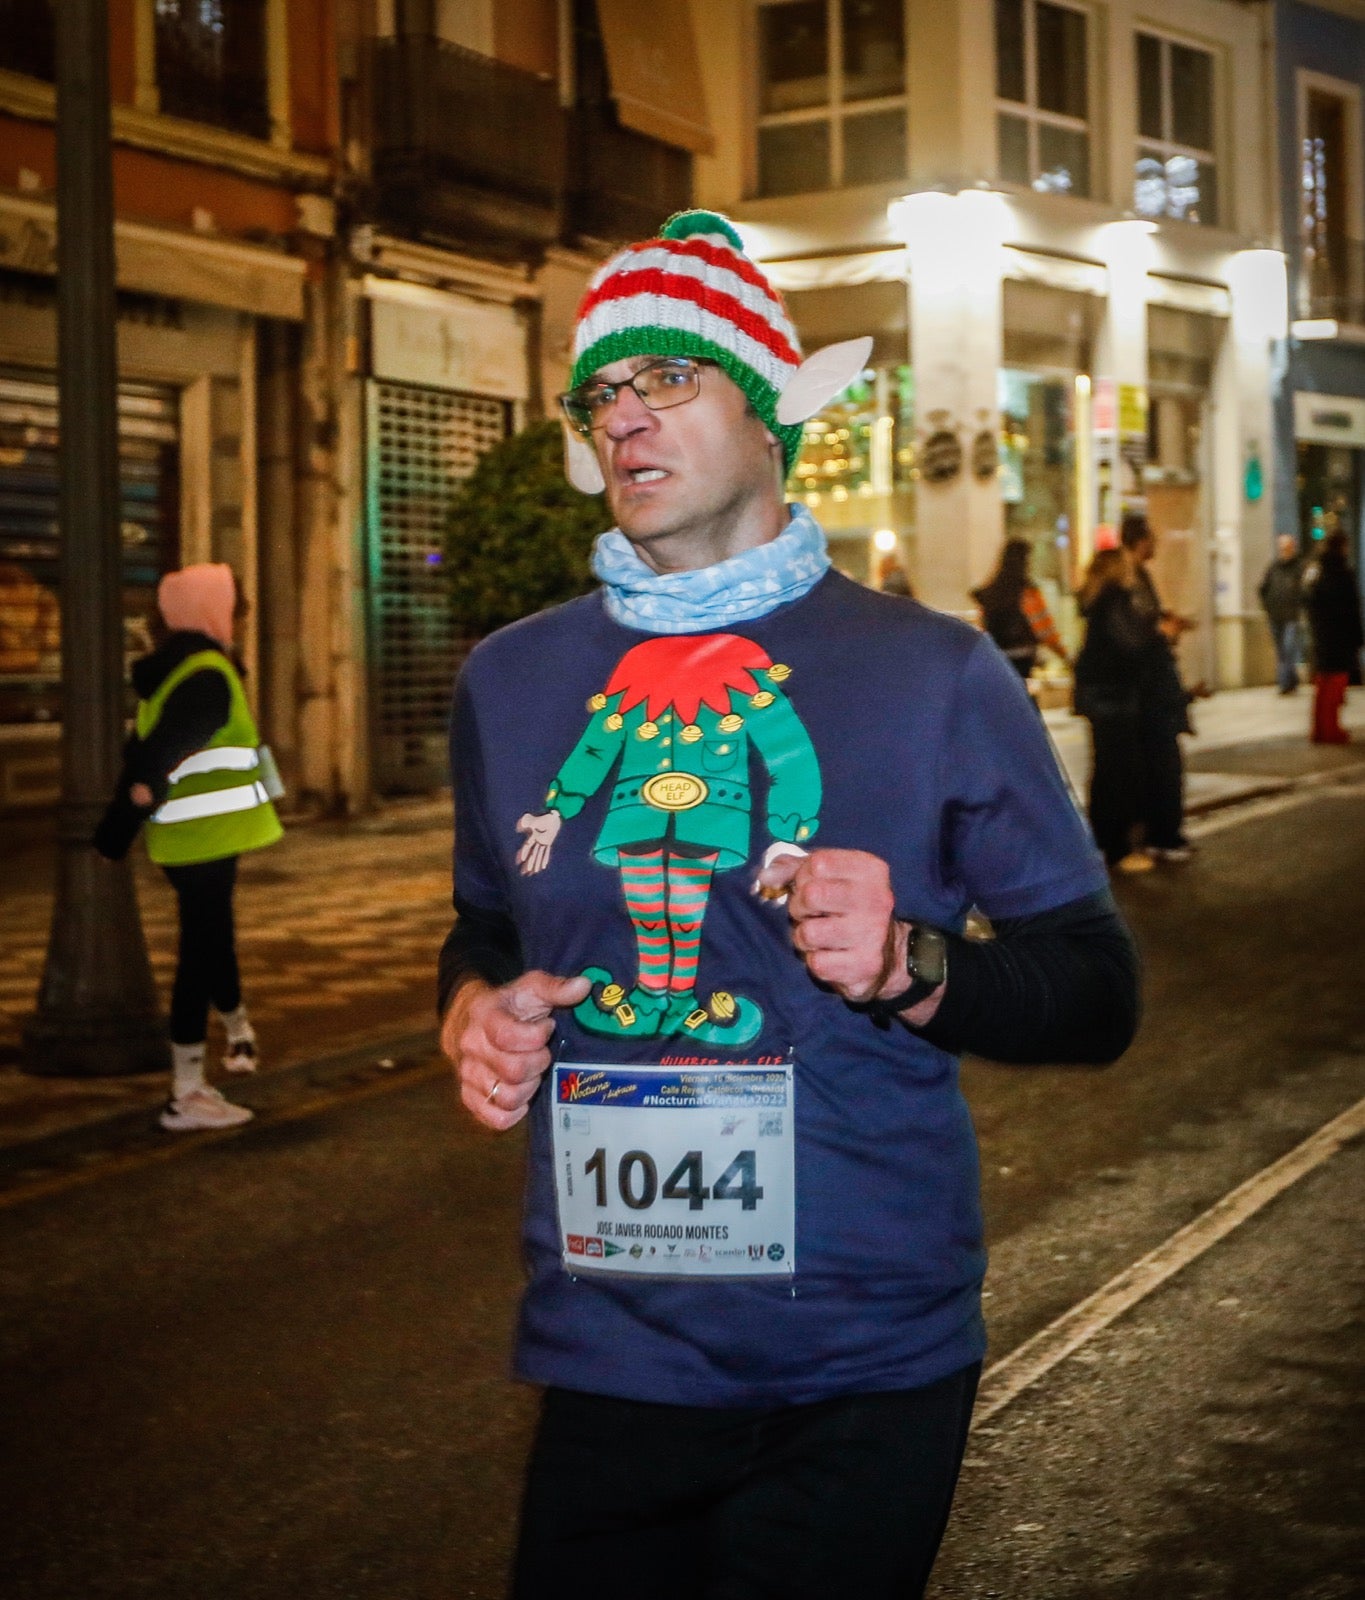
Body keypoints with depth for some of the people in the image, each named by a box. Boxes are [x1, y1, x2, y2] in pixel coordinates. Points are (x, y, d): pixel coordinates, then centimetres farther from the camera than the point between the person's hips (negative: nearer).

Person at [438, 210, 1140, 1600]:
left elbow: (1095, 990, -2)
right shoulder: (511, 680, 7)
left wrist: (914, 968, -21)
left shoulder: (932, 674, -4)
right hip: (606, 1358, 3)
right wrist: (474, 1008, 0)